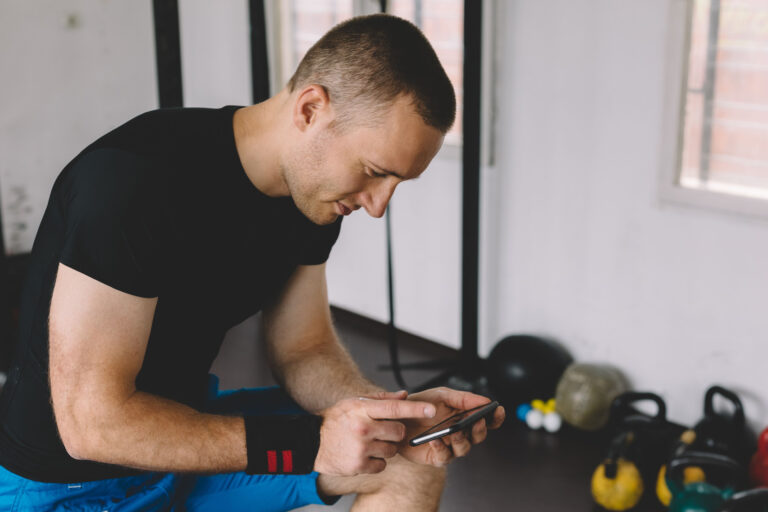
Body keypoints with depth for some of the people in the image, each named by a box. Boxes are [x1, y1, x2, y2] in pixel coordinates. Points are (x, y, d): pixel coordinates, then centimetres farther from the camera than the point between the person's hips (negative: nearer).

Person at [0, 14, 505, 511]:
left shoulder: (314, 188, -6)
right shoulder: (133, 177, -31)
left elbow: (303, 351, 2)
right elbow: (92, 421, -31)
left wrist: (395, 416, -18)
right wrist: (310, 441, -34)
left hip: (189, 422, 6)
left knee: (412, 459, -5)